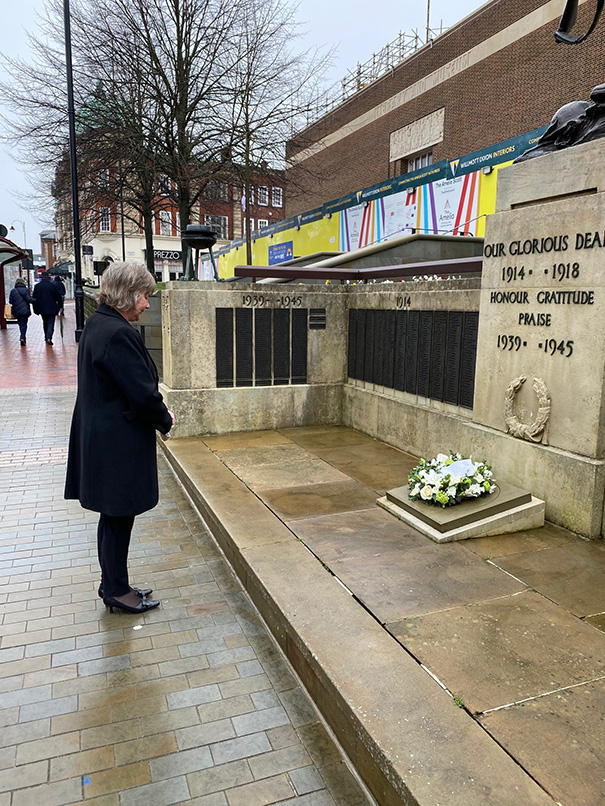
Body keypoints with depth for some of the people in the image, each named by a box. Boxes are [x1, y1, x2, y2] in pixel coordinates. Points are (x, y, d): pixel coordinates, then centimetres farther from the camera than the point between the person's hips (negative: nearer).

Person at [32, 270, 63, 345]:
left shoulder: (37, 286, 1)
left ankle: (46, 337, 25)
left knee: (45, 323, 18)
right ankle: (49, 338, -16)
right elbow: (59, 297, 0)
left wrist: (36, 309, 11)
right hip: (52, 308, -3)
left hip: (42, 308, 3)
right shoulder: (52, 285, -6)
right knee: (51, 323, -3)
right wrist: (60, 306, 14)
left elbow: (34, 298, 4)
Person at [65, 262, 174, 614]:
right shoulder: (118, 334, -23)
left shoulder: (97, 325, 10)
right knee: (119, 516, 5)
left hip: (101, 436, 10)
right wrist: (165, 420, -4)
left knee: (115, 517, 19)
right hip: (119, 443, -10)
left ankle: (114, 585, 34)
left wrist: (157, 411, 5)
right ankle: (117, 590, 22)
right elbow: (142, 392, -22)